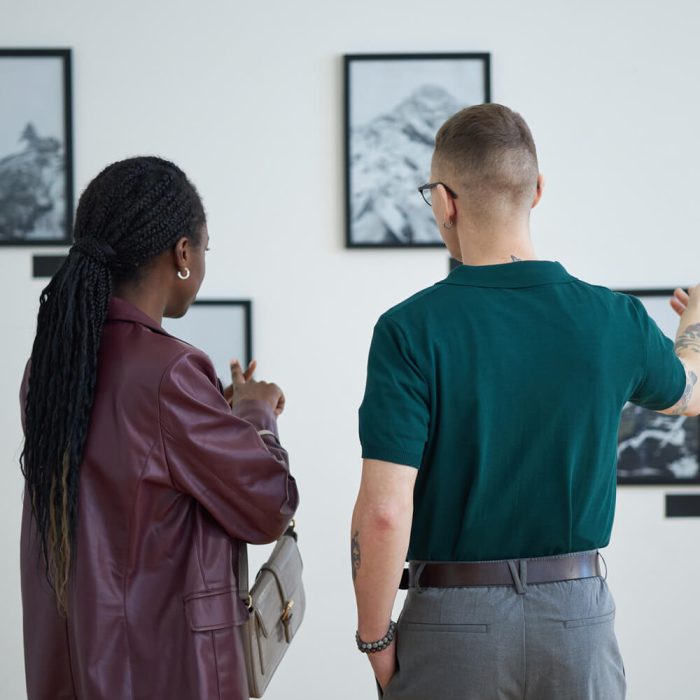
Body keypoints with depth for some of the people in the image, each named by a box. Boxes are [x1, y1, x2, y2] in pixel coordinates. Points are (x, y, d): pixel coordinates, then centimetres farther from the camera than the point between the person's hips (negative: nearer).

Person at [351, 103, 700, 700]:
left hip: (453, 621, -2)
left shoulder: (411, 330, -15)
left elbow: (384, 513, -20)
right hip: (579, 615, 3)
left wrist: (375, 639, -4)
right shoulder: (612, 320, -4)